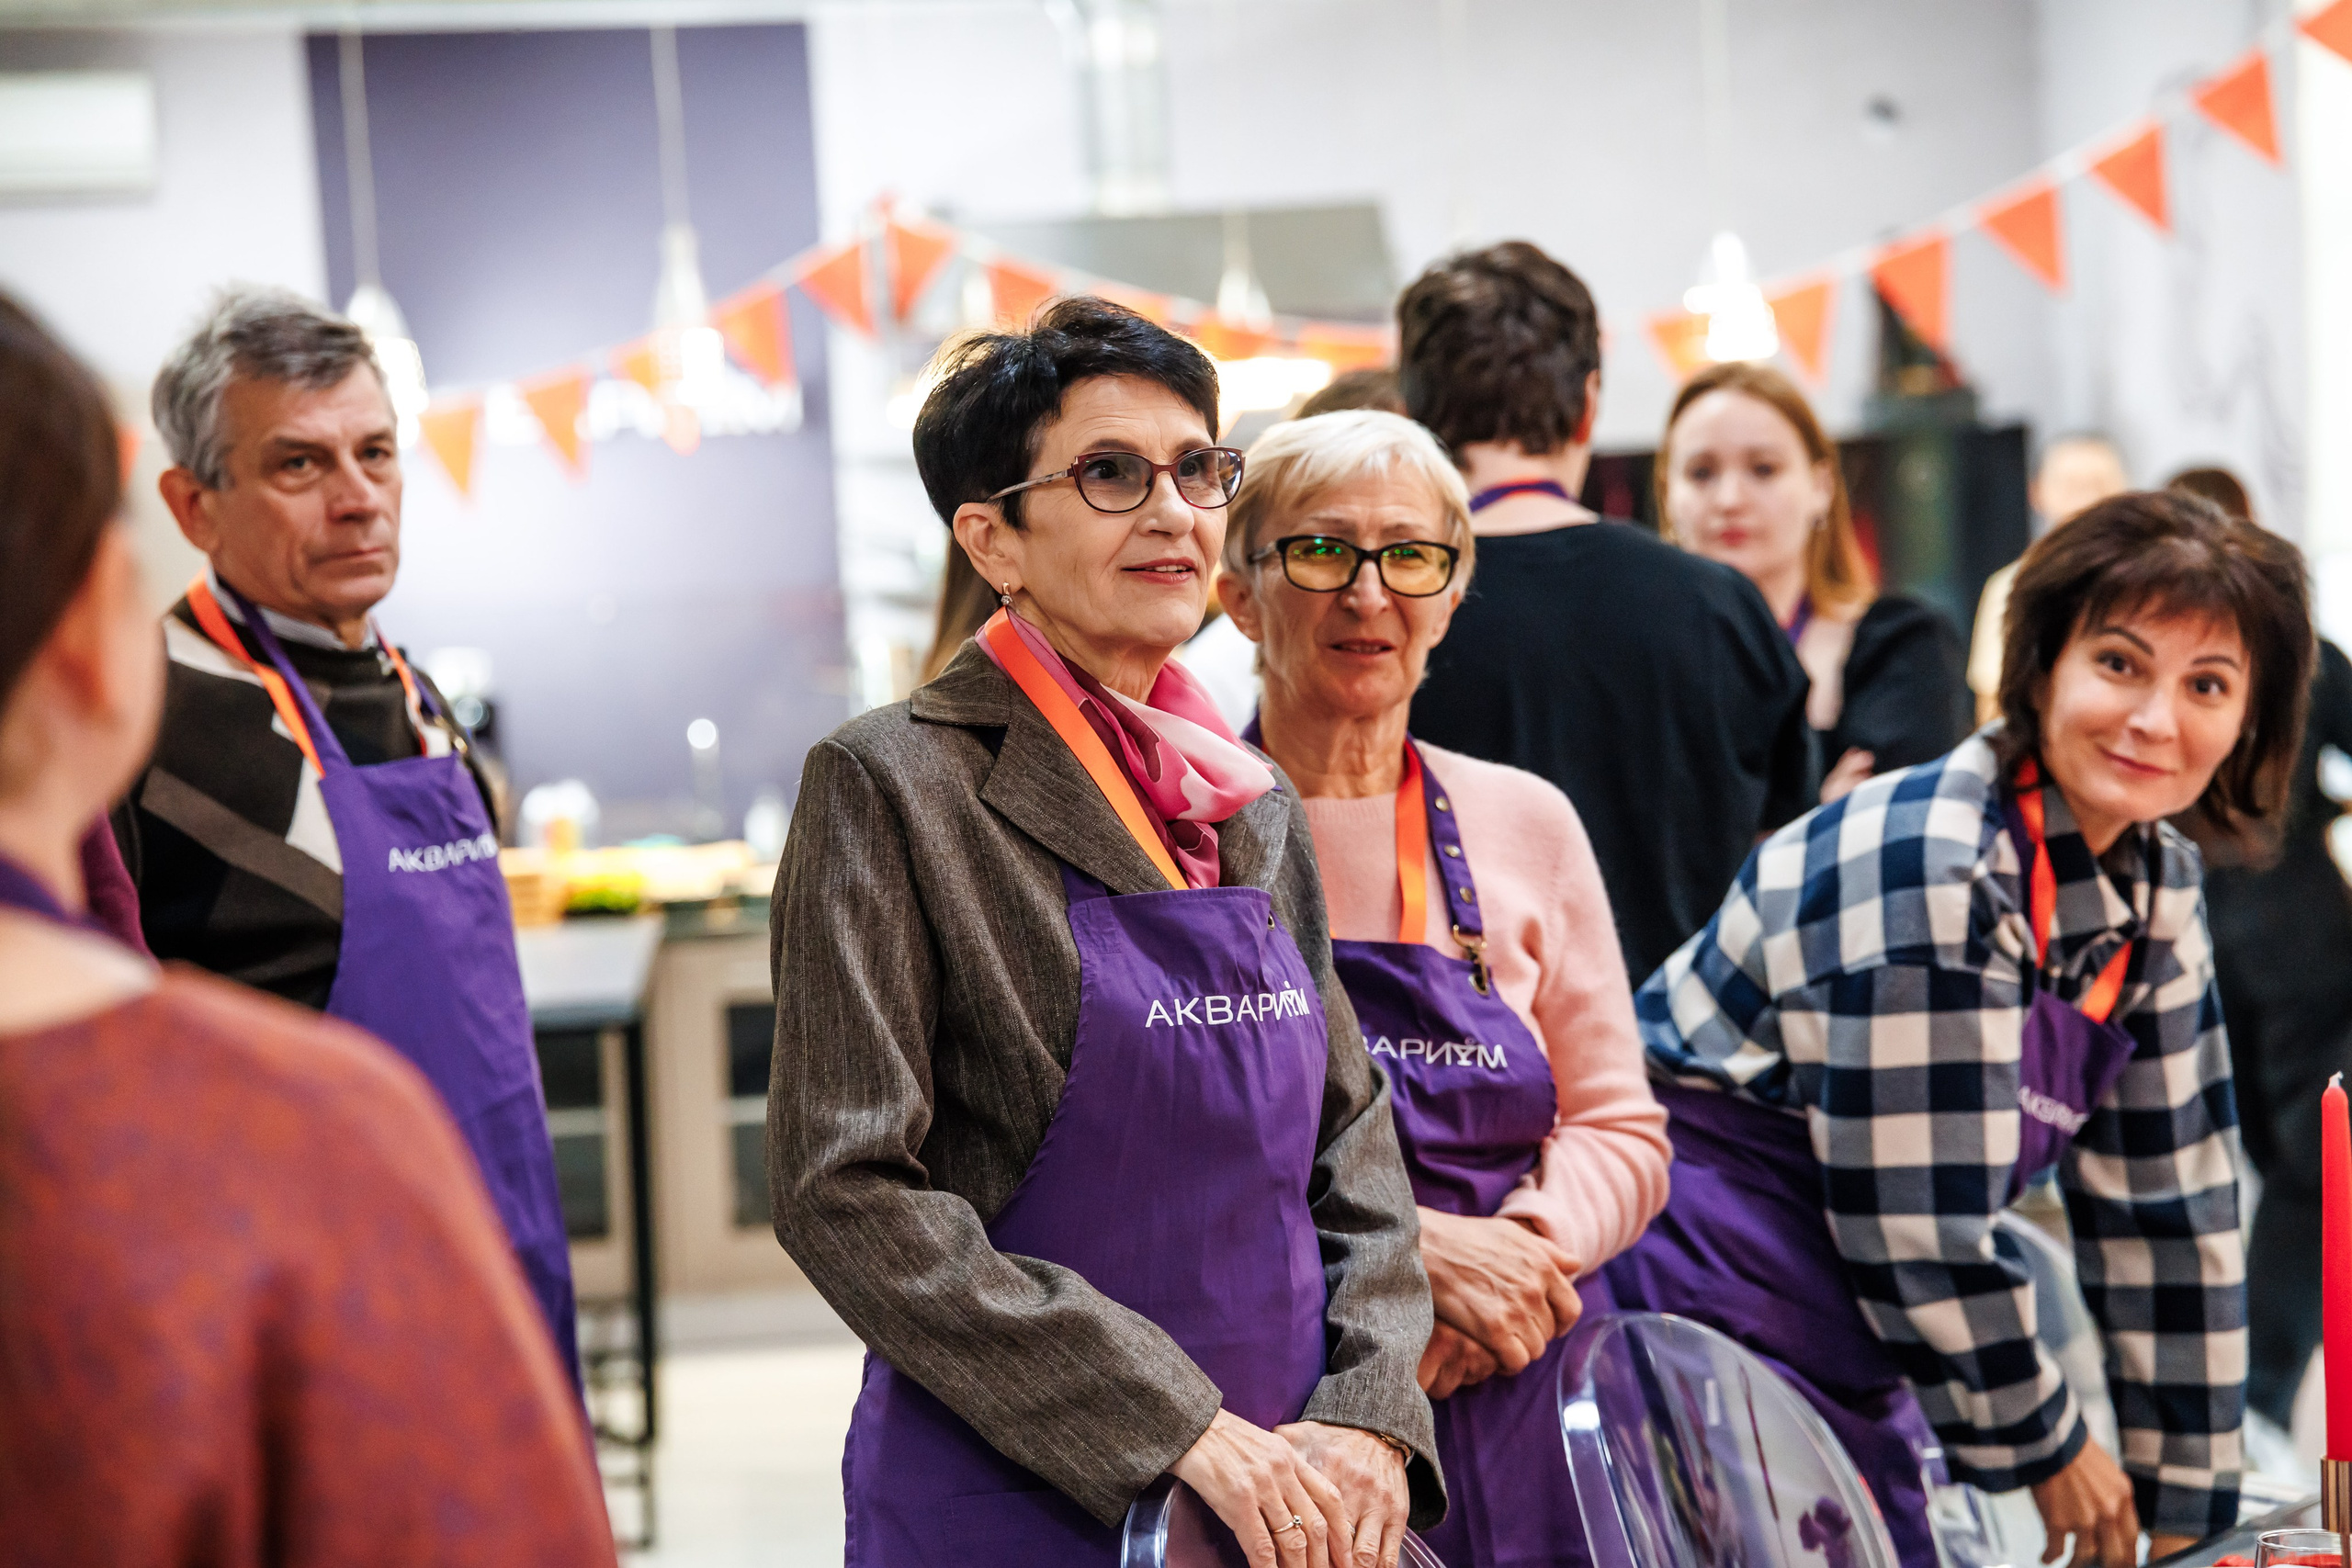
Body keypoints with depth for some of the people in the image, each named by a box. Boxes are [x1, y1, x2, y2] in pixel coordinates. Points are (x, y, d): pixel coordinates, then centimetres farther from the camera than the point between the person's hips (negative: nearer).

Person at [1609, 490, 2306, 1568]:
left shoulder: (2155, 886, 3)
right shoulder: (1932, 873, -23)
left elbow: (2170, 1206, 6)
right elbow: (1916, 1230, -21)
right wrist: (2046, 1445, -7)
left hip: (1841, 1335, 8)